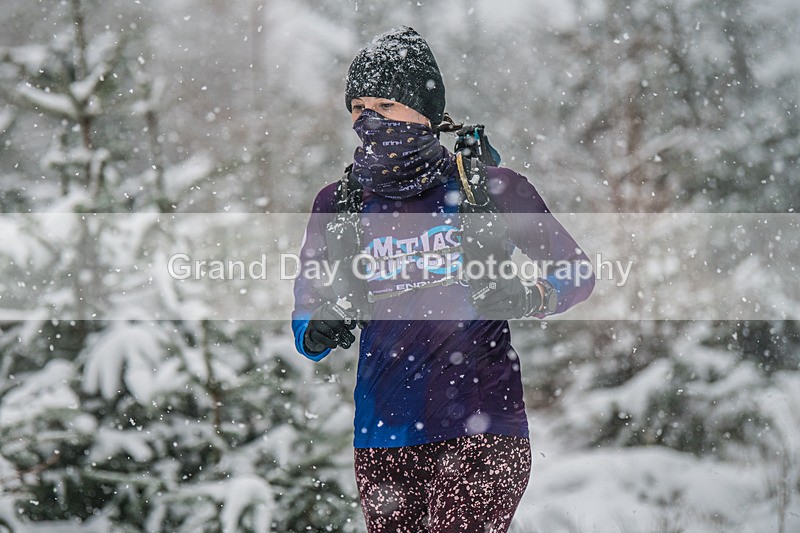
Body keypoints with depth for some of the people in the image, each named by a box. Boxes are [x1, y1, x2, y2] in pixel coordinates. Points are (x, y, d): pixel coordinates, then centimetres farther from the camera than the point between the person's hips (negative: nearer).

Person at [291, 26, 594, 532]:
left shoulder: (491, 187, -2)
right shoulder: (339, 205, 7)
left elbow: (577, 271, 7)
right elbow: (305, 313, 13)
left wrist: (525, 298, -14)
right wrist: (321, 331, -10)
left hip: (480, 432, -4)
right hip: (382, 441, 4)